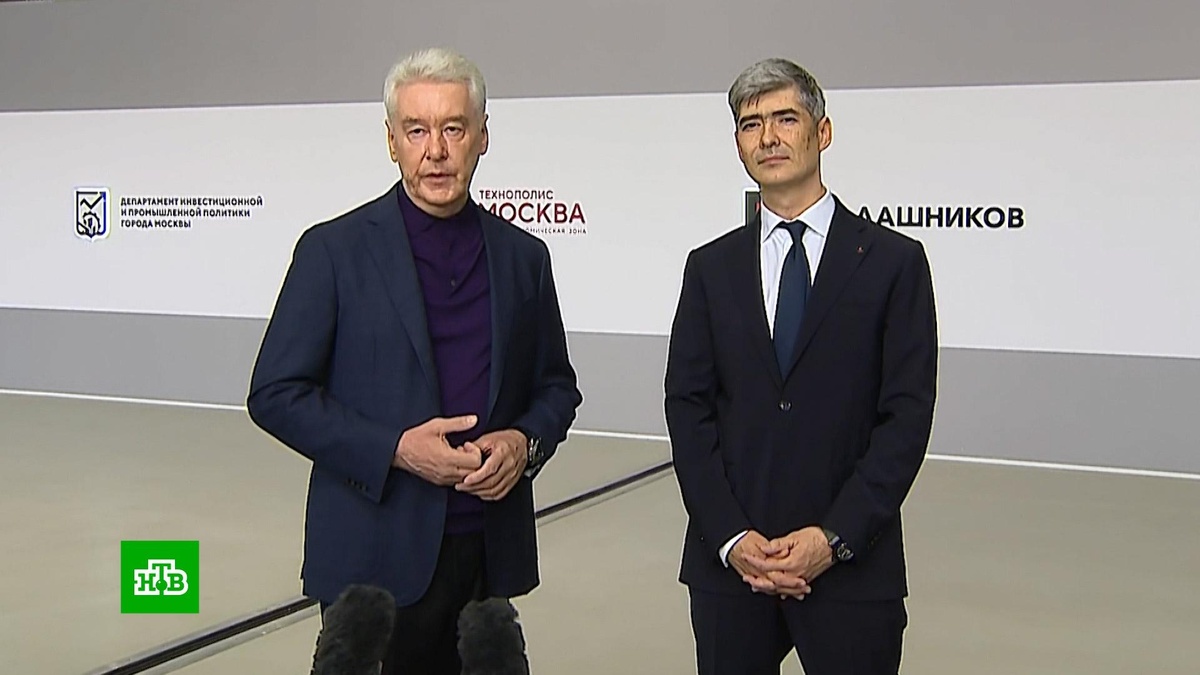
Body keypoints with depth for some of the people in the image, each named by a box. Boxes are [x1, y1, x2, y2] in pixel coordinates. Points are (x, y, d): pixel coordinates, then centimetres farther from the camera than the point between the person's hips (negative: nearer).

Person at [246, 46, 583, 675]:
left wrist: (524, 443, -7)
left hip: (492, 549, 3)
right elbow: (275, 393, -5)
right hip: (376, 553, -3)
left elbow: (556, 385, 15)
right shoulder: (334, 250, -3)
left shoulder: (523, 256, 8)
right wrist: (395, 450, -16)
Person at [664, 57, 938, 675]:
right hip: (727, 563, 2)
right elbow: (688, 409, 3)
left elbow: (907, 415, -5)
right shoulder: (711, 267, 8)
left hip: (851, 566, -2)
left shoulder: (893, 262, 0)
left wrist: (834, 538, -13)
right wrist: (731, 538, -8)